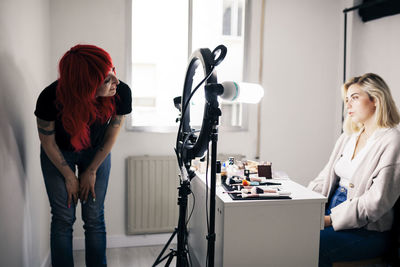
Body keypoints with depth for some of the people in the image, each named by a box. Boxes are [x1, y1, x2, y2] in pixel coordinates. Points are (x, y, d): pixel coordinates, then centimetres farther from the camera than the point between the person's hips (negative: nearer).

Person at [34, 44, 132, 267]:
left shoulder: (121, 93, -31)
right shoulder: (51, 98, -35)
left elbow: (112, 133, -12)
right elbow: (48, 141, -15)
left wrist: (91, 171, -5)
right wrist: (69, 176, -7)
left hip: (96, 152, 1)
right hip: (58, 155, -1)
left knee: (94, 217, 3)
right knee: (63, 218, 1)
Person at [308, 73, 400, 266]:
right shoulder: (348, 138, 15)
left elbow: (377, 201, -18)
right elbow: (325, 178, 12)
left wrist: (330, 219, -21)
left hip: (367, 230, -6)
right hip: (332, 215, 7)